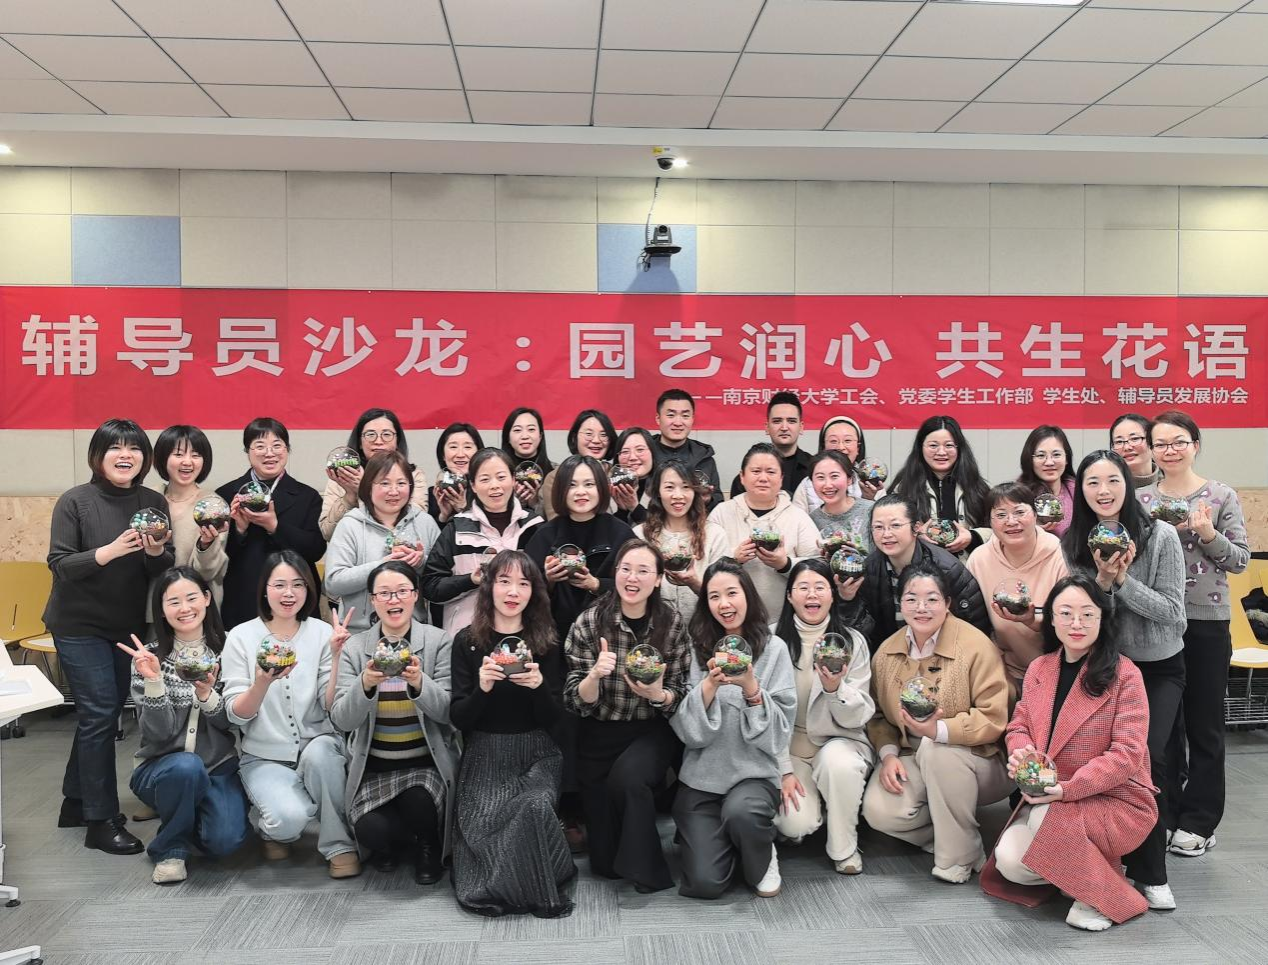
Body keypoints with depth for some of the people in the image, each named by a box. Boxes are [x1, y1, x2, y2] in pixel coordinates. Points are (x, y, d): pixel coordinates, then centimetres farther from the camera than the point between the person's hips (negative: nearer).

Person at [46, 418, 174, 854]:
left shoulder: (154, 503, 0)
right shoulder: (75, 501, -10)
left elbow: (165, 573, 0)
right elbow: (59, 565, -15)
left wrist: (156, 552, -22)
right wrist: (109, 551, -29)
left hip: (129, 626, 5)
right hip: (79, 626, -5)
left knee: (101, 712, 13)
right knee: (100, 713, -8)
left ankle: (76, 801, 30)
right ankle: (101, 821, 2)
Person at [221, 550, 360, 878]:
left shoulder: (322, 633, -1)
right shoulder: (241, 637, -3)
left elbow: (332, 706, -8)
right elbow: (236, 714, -7)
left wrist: (336, 654, -22)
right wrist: (262, 683, -27)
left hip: (318, 745, 1)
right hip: (264, 756, -1)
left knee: (318, 752, -35)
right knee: (289, 818, -28)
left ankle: (339, 845, -13)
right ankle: (272, 829, 10)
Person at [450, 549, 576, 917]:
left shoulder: (546, 643, 4)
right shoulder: (468, 642, 2)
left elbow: (552, 720, 3)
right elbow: (458, 719, 0)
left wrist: (538, 687, -17)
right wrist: (482, 687, -19)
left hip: (536, 755, 0)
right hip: (485, 755, 0)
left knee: (536, 806, -29)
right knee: (484, 820, -25)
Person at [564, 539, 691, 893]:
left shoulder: (672, 624, -6)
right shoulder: (589, 622, -10)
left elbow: (679, 697, -3)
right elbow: (576, 702, -11)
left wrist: (658, 694, -25)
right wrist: (594, 675, -32)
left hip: (653, 733, 0)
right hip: (600, 734, 1)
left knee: (627, 776, -35)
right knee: (603, 862, 4)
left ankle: (647, 869, -11)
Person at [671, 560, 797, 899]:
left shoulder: (773, 649, -3)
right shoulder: (696, 649, 0)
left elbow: (779, 731, -7)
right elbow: (687, 729, -6)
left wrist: (750, 687, -21)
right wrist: (710, 684, -21)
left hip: (755, 772, -1)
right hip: (701, 776, 1)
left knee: (741, 812, -35)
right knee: (705, 882, -13)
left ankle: (762, 861, 1)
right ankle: (700, 833, 23)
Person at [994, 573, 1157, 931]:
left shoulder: (1124, 675, -12)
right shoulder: (1039, 669, 5)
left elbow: (1127, 753, -18)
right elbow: (1019, 725, 10)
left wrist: (1069, 788, -28)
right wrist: (1020, 752, -16)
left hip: (1117, 801, -5)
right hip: (1049, 798, 5)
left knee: (1047, 817, -34)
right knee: (1009, 861, -18)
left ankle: (1104, 895, -8)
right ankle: (1079, 867, 12)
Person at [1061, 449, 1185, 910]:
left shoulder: (1161, 536, -15)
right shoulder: (1072, 543, -6)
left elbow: (1173, 613, -15)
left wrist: (1122, 580, -27)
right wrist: (1103, 579, -25)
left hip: (1159, 667, -2)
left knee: (1147, 756, -17)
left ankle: (1151, 872, -4)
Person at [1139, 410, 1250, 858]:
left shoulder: (1222, 496, -1)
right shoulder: (1141, 500, 4)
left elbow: (1241, 560, -3)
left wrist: (1208, 534, -19)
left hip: (1207, 622, -2)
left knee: (1204, 724, 6)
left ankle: (1199, 821, 16)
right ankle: (1166, 815, 20)